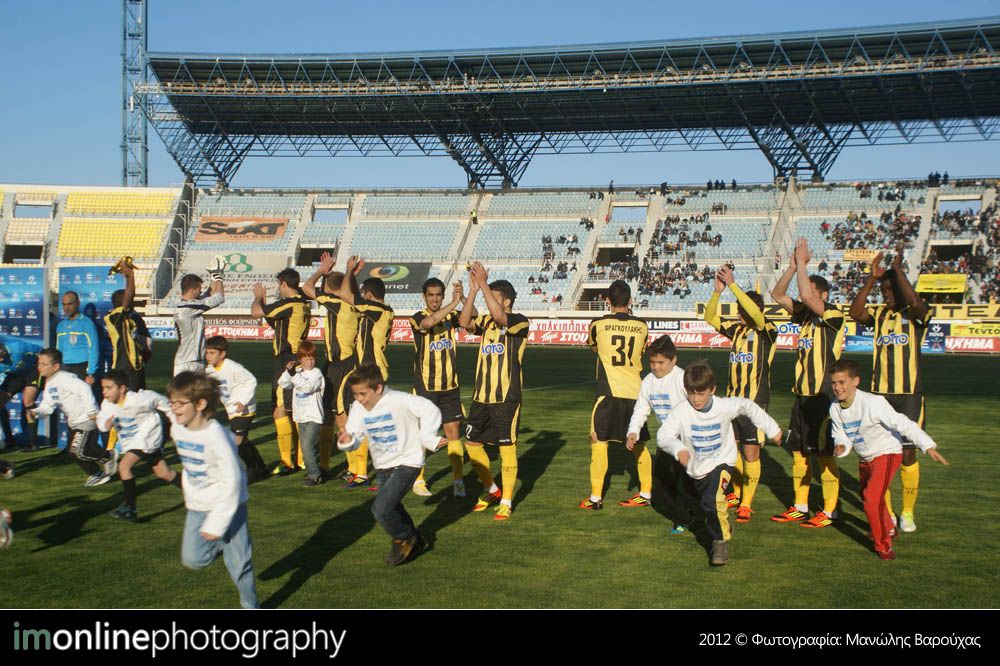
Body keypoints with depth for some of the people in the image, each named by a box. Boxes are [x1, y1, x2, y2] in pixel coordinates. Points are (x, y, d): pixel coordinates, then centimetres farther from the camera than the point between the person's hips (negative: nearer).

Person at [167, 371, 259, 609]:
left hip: (227, 502, -6)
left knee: (238, 561, 0)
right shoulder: (177, 429, -3)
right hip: (197, 505, 6)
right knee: (192, 559, -1)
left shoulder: (215, 435, -25)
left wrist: (216, 524, -22)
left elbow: (231, 480, -24)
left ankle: (250, 605, 19)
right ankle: (224, 543, 26)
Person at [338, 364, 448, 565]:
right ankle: (415, 541, 41)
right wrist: (347, 441, -23)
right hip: (383, 468, 7)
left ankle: (404, 539, 8)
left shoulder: (399, 401, -20)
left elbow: (430, 410, -16)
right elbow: (355, 435, 0)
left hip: (407, 464, -7)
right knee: (393, 510, 17)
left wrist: (428, 439, -21)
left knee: (381, 509, -18)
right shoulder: (358, 408, -2)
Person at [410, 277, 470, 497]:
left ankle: (458, 481, 6)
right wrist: (454, 303, -36)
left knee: (453, 431, 2)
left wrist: (463, 297, -30)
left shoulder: (450, 316, 5)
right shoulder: (417, 318, -6)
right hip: (424, 386, -3)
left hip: (449, 387, 3)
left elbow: (472, 316, -12)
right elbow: (428, 322, -29)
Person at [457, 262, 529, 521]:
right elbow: (465, 322, -8)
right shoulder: (486, 321, 11)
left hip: (507, 397, -6)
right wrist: (473, 290, -14)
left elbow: (499, 315, -28)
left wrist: (483, 284, -24)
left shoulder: (520, 322, -8)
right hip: (481, 395, 7)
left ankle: (506, 501, 9)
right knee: (472, 444, 10)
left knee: (507, 447, -1)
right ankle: (491, 490, 28)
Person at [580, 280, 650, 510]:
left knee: (598, 441, 2)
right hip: (635, 391, 3)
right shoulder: (641, 326, 4)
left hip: (609, 391, -3)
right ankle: (646, 493, 22)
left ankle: (596, 497, -1)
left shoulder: (598, 324, -2)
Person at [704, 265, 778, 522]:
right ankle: (737, 493, 32)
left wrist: (733, 284, -28)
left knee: (751, 453, -3)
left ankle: (746, 504, 6)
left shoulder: (766, 331, -9)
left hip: (755, 402, -6)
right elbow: (710, 318, 9)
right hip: (732, 399, 6)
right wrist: (717, 291, -6)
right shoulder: (736, 329, 9)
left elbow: (755, 313, -28)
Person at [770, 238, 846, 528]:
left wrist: (801, 263, -16)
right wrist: (793, 266, -2)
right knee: (798, 453, 12)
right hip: (802, 395, 8)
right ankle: (800, 507, 21)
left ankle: (829, 512, 6)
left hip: (823, 397, -8)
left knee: (824, 455, -3)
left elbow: (806, 296, -26)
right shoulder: (804, 315, 11)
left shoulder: (832, 316, -11)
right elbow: (777, 295, 9)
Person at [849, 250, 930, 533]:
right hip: (879, 394, 3)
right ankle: (885, 512, 17)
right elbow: (855, 312, -12)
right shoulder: (878, 314, 7)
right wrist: (871, 278, -14)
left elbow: (916, 304, -26)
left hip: (909, 395, -3)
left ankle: (908, 512, 15)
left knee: (908, 454, 0)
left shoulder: (915, 315, -3)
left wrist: (898, 269, -23)